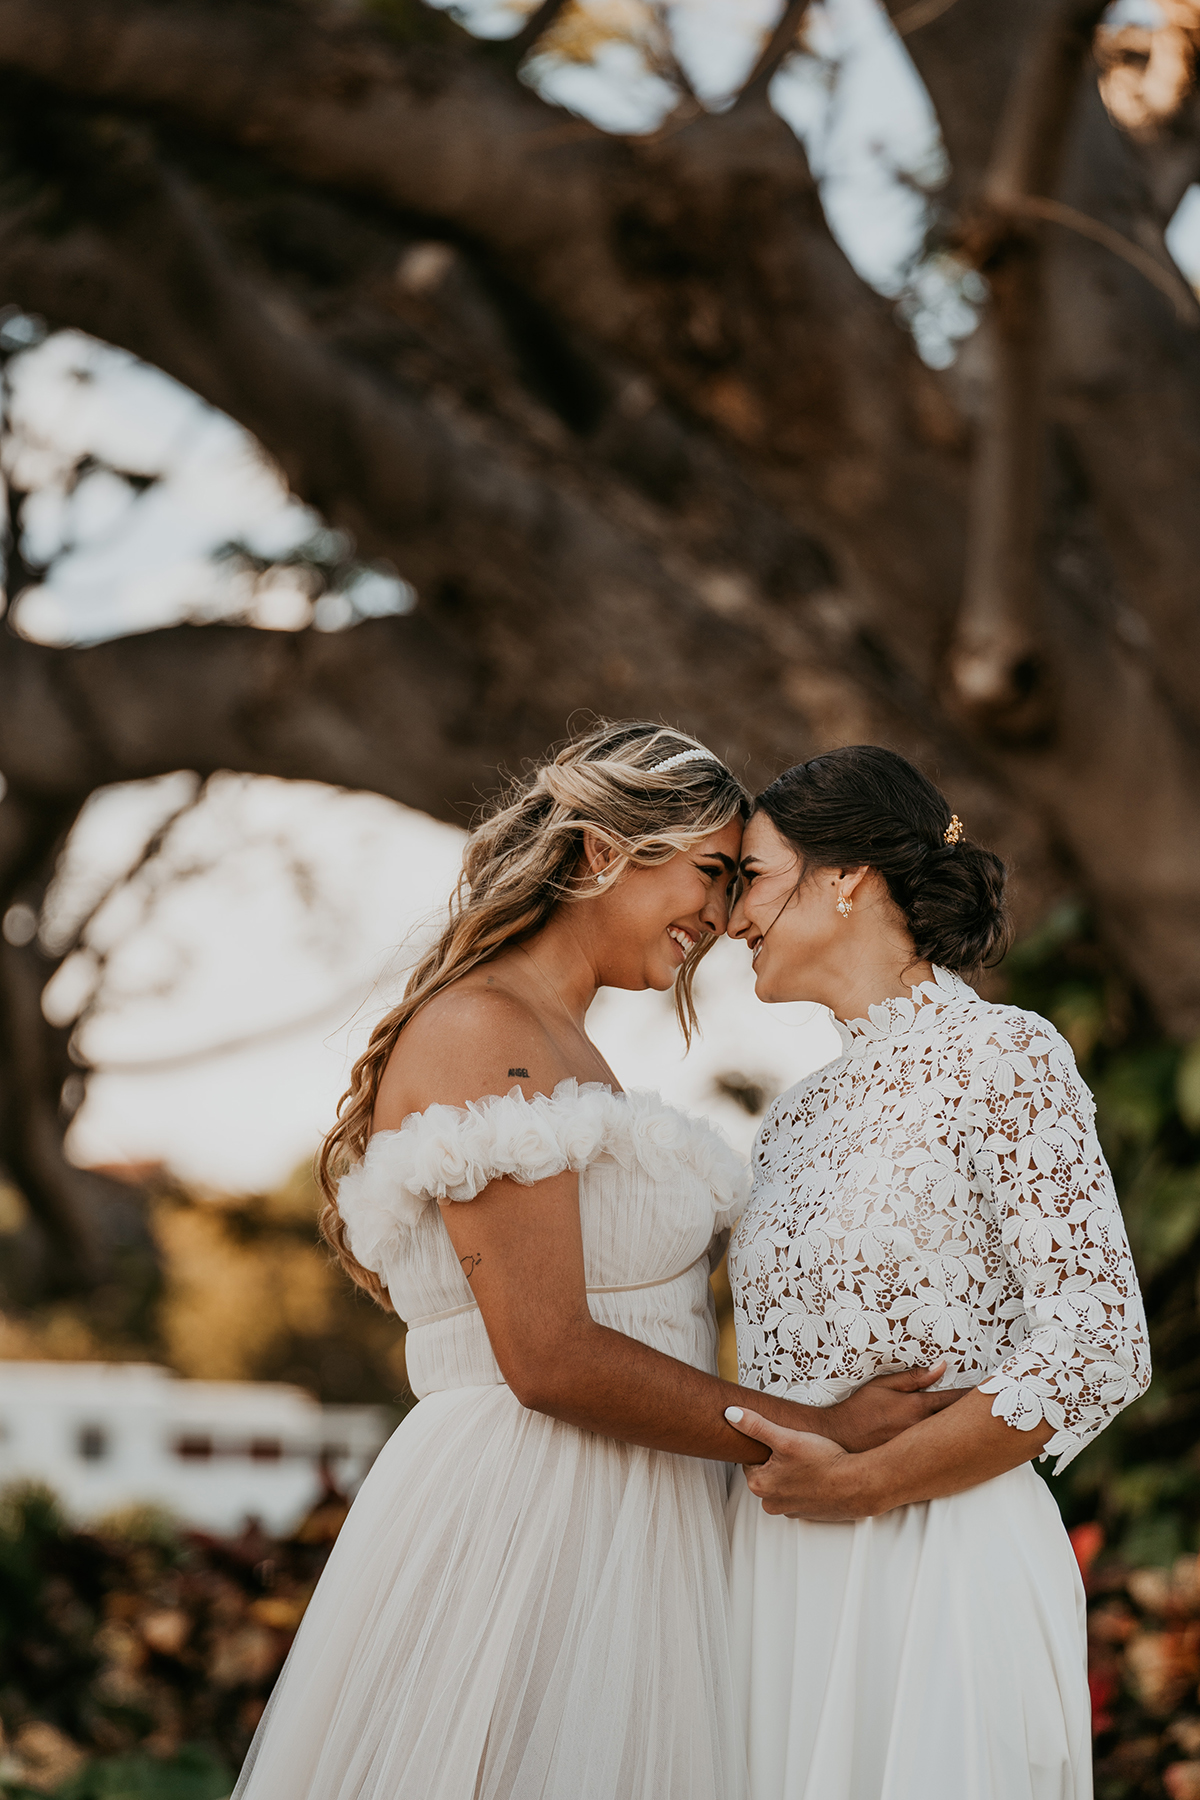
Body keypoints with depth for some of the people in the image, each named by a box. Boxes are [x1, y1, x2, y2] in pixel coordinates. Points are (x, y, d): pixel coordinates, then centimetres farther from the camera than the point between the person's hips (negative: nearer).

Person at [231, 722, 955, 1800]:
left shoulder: (567, 1052, 18)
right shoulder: (479, 1033, -13)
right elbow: (551, 1360, -20)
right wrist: (826, 1433, -13)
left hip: (621, 1538, 10)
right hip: (519, 1537, -10)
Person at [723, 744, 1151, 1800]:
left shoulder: (1002, 1060, -7)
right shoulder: (800, 1115, 15)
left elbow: (1101, 1351, -14)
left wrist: (866, 1483, -15)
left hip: (944, 1567, -6)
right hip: (782, 1576, 6)